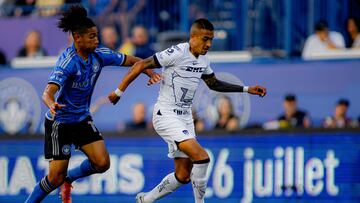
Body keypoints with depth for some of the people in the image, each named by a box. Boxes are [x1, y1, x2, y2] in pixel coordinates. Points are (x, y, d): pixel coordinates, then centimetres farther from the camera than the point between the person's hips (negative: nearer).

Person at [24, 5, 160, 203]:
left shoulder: (99, 54, -8)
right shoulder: (67, 62, -26)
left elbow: (131, 60, 5)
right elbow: (48, 92, -38)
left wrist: (150, 72, -14)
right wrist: (51, 104, -61)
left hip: (83, 119, 6)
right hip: (59, 122, -6)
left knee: (102, 163, -9)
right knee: (55, 178, -8)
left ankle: (69, 179, 18)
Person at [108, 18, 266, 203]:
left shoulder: (203, 60, 8)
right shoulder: (177, 53, -17)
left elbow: (214, 84, 25)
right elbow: (141, 65, -14)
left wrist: (246, 89, 21)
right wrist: (119, 91, -13)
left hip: (184, 118, 9)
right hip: (166, 116, -8)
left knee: (183, 176, 8)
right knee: (201, 157, -23)